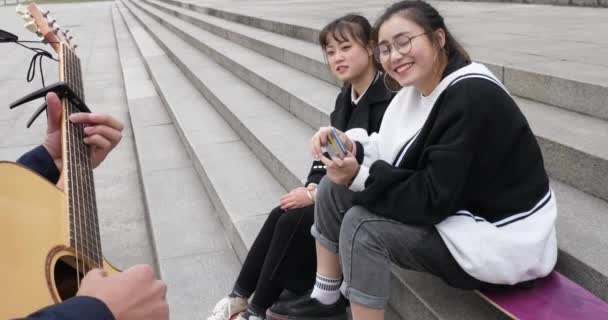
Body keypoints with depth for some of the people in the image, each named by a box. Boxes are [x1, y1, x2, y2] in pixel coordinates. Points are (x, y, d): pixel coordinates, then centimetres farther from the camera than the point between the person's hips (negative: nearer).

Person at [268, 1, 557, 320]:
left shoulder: (472, 98, -25)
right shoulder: (420, 87, 2)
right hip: (456, 212, 9)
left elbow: (434, 198, -26)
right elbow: (394, 157, 4)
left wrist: (359, 177, -24)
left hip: (502, 238, -9)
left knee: (362, 225, -21)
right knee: (332, 188, 2)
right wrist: (350, 147, -14)